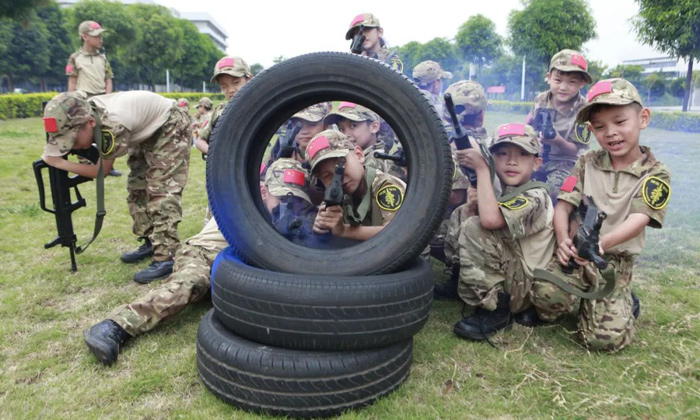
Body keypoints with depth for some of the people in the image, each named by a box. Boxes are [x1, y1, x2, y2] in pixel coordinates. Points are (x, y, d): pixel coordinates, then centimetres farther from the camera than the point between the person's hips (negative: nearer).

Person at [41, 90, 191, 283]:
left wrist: (59, 163, -18)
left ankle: (166, 258, -18)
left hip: (171, 127, -9)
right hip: (147, 132, 9)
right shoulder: (85, 112, -16)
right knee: (137, 187, 7)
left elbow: (102, 170, -21)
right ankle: (150, 242, 17)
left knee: (162, 190, -17)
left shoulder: (113, 125, -38)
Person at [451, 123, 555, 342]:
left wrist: (481, 169, -24)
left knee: (473, 227, -26)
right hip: (506, 276, 9)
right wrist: (473, 197, -4)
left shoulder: (534, 196, -18)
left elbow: (489, 219, -34)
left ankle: (495, 310, -17)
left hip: (525, 289, -9)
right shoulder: (504, 194, 9)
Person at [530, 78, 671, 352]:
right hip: (574, 254, 1)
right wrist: (563, 239, -23)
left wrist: (602, 242, -37)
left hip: (616, 263, -1)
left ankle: (624, 303, 17)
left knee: (606, 338, -17)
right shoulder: (587, 163, 6)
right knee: (546, 293, -31)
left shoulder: (655, 174, -1)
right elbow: (563, 205, 0)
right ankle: (581, 302, 5)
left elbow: (637, 220, -16)